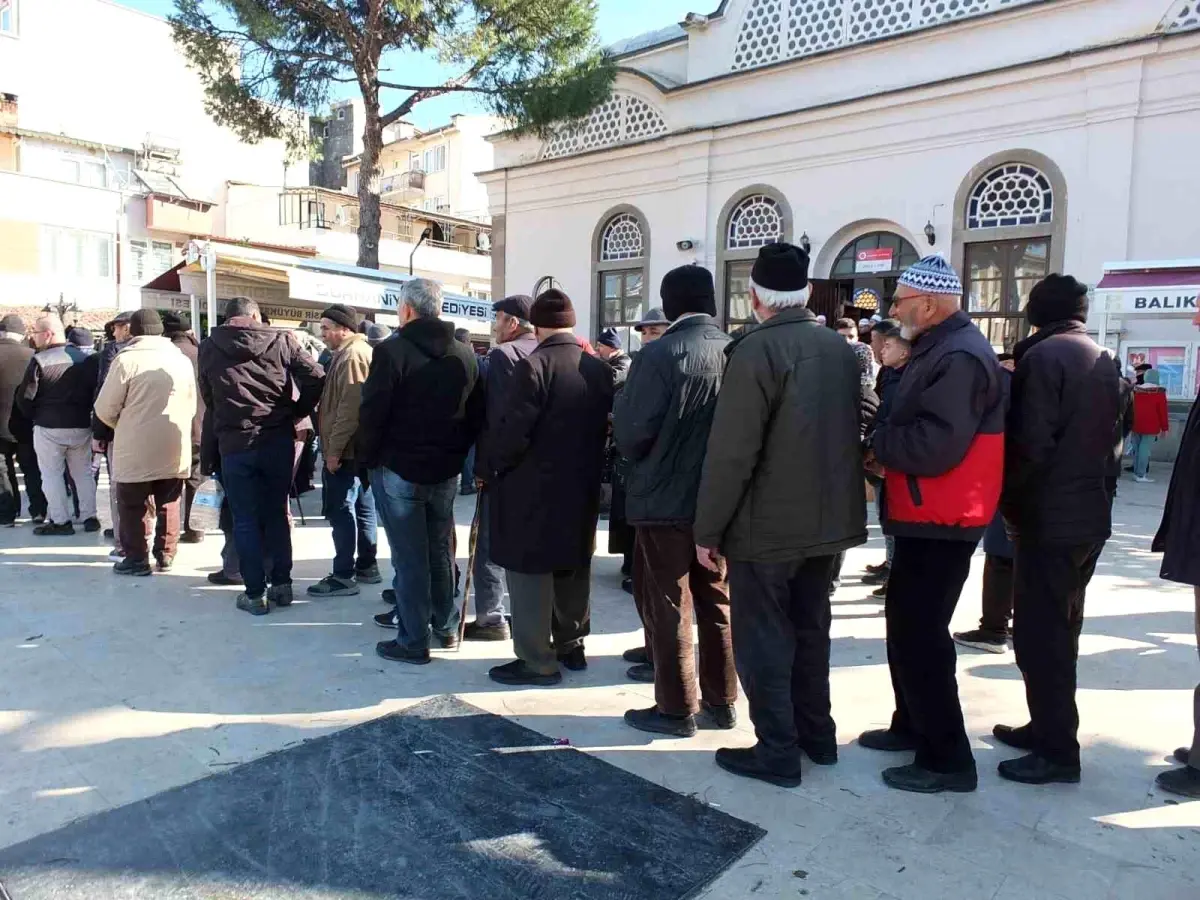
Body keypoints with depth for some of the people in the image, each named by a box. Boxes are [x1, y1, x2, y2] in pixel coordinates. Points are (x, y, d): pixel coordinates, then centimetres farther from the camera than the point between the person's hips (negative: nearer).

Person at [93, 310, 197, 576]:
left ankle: (136, 559, 13)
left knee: (132, 505, 8)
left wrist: (122, 425, 13)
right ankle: (165, 555, 21)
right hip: (175, 449, 4)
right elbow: (192, 406, 10)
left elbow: (104, 409, -6)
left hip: (136, 450, -4)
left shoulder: (126, 360, -10)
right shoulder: (183, 360, 4)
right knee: (168, 504, 14)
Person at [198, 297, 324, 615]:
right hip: (279, 440, 1)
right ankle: (281, 584, 19)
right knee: (277, 513, 15)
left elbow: (207, 397, 10)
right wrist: (296, 412, 6)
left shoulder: (209, 347, 4)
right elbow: (316, 377, -6)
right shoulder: (280, 340, 2)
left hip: (234, 443, -1)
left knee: (245, 520, 8)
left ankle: (255, 593, 11)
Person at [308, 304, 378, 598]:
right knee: (362, 507, 14)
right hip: (358, 447, 11)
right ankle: (366, 567, 23)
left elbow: (350, 409, -24)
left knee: (341, 511, -6)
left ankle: (343, 576, -2)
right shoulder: (358, 351, 18)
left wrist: (334, 448, -21)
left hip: (345, 449, -11)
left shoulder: (351, 355, -16)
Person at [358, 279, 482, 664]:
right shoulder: (465, 354, 4)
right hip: (446, 471, 5)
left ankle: (412, 641, 10)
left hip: (398, 469, -5)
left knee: (408, 556, 3)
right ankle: (447, 627, 29)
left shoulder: (391, 350, -13)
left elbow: (372, 413, -14)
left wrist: (368, 458, 0)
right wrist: (456, 453, 13)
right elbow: (476, 415, 7)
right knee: (440, 550, 18)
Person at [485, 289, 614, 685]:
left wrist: (494, 462, -2)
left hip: (533, 488, -7)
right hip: (582, 487, 7)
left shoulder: (533, 366, -16)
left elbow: (513, 431, -20)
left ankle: (536, 660, 9)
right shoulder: (600, 369, 4)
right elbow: (604, 426, 8)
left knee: (530, 573, 3)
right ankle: (571, 645, 30)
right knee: (573, 569, 18)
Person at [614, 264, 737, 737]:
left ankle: (675, 709, 14)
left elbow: (633, 435, -18)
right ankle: (721, 701, 26)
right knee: (718, 601, 16)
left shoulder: (660, 354, -15)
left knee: (669, 606, 6)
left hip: (665, 500, -5)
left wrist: (622, 400, 3)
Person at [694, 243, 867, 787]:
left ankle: (778, 752, 14)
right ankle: (817, 735, 32)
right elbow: (849, 434, 13)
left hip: (767, 523, -7)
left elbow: (730, 451, -20)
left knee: (762, 639, 5)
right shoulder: (840, 349, 6)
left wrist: (708, 528, -14)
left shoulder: (756, 349, -17)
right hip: (827, 518, 8)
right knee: (809, 629, 20)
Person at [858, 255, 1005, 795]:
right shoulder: (939, 349, 14)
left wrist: (876, 446, -13)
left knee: (919, 634, -4)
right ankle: (913, 725, 34)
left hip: (940, 521, -11)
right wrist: (885, 447, -2)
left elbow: (936, 446, -29)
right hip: (925, 516, 11)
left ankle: (947, 758, 8)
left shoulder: (958, 356, -20)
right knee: (906, 623, 19)